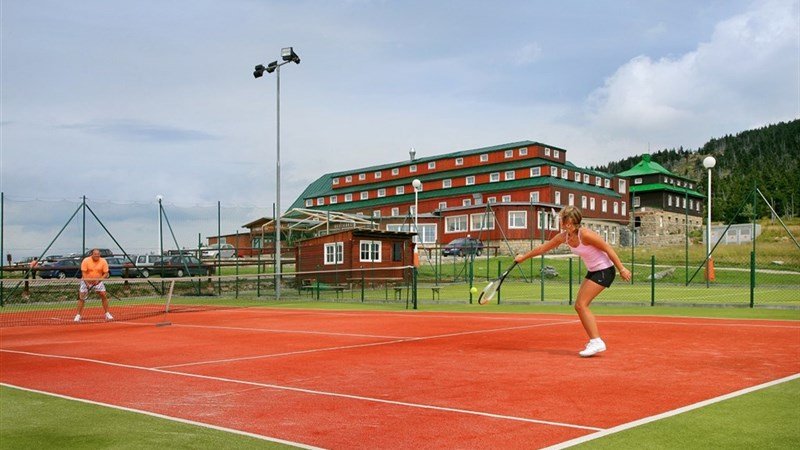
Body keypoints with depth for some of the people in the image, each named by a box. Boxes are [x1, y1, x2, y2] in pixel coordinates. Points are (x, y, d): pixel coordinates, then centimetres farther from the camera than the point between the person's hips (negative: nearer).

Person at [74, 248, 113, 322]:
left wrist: (99, 280, -22)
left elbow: (106, 274, -7)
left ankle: (107, 314, 2)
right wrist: (87, 284, -26)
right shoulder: (86, 261, -15)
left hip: (98, 281, 2)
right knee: (81, 297, -10)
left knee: (104, 296, -9)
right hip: (86, 281, -1)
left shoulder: (103, 261, -9)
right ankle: (78, 316, -3)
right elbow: (83, 273, -16)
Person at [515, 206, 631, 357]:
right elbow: (543, 248, 12)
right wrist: (524, 257, 20)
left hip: (604, 270, -9)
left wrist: (622, 269, -17)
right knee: (579, 306, 5)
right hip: (593, 271, 9)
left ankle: (597, 342, -13)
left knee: (581, 305, -15)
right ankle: (594, 342, 10)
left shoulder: (585, 234, -24)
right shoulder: (563, 237, 0)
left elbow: (608, 249, -18)